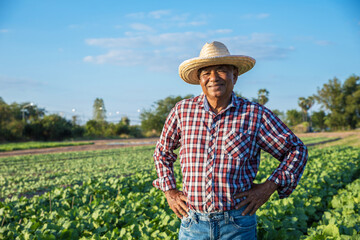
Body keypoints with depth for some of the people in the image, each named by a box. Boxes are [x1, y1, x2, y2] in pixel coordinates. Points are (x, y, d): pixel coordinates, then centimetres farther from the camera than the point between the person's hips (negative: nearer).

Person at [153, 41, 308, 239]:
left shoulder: (255, 115, -3)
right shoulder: (182, 111, 2)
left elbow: (296, 150, 5)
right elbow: (162, 152, 19)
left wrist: (269, 187, -5)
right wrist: (169, 191, 8)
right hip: (192, 223, 1)